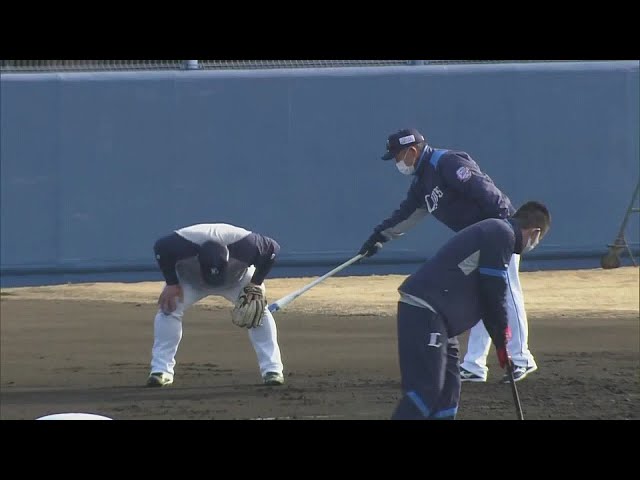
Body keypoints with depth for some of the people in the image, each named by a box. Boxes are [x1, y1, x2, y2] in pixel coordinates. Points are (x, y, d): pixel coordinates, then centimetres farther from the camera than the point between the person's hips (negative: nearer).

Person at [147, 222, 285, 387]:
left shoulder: (244, 244, -41)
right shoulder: (181, 243, -42)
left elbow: (272, 249, -22)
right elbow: (160, 248, -20)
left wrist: (256, 284, -25)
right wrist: (172, 284, -23)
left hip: (237, 280, 0)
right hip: (190, 279, 0)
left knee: (259, 311, -19)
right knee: (169, 308, -21)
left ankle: (272, 370, -12)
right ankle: (161, 370, -14)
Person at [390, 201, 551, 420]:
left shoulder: (494, 232, 25)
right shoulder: (502, 235, -7)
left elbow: (488, 293, 28)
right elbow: (494, 289, -10)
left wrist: (500, 341, 25)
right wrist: (502, 337, 2)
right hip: (424, 311, -11)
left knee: (447, 389, 14)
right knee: (426, 389, -17)